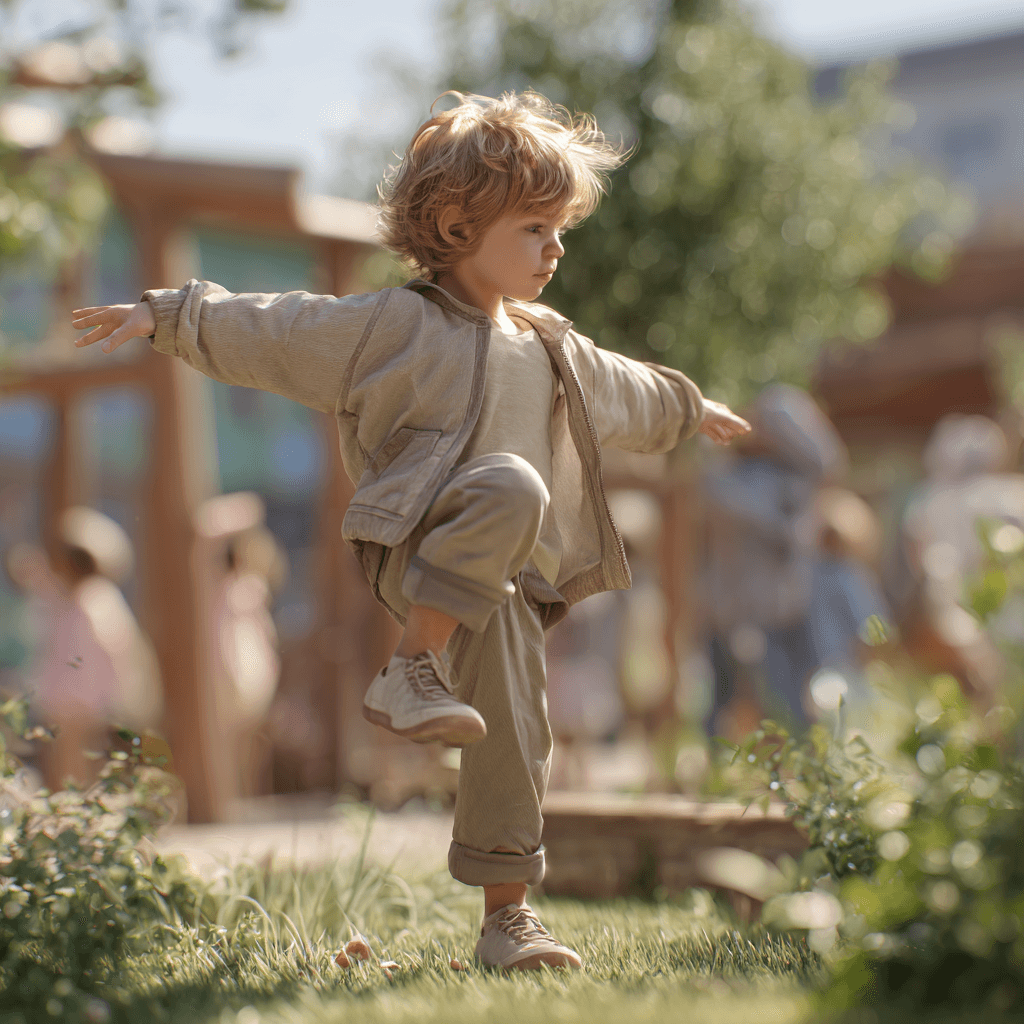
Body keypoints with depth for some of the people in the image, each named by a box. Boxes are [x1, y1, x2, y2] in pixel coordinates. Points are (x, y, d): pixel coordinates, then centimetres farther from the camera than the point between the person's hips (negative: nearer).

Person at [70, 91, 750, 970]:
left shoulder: (548, 350, 23)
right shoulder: (390, 326, 0)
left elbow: (621, 390, 43)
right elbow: (264, 331, 0)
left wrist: (689, 410, 56)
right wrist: (166, 317, -6)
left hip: (510, 577, 7)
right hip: (420, 553, -7)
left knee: (513, 735, 1)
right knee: (510, 486, -37)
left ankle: (506, 916, 12)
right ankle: (413, 668, -29)